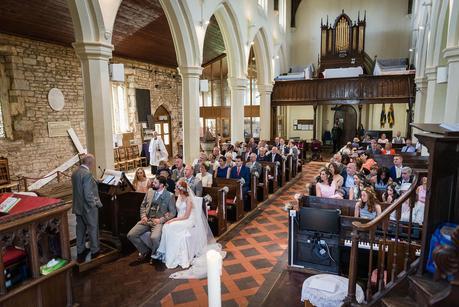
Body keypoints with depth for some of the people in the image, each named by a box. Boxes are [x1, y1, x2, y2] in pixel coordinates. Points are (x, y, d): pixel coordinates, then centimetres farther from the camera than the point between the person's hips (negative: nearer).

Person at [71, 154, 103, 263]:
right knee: (93, 229, 10)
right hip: (88, 208, -8)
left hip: (77, 207, 8)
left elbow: (77, 189, 10)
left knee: (80, 229, 19)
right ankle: (95, 251, 24)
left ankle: (80, 251, 31)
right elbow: (88, 195, -26)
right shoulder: (87, 174, -24)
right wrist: (97, 203, -12)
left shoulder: (75, 173, 3)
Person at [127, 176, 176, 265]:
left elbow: (173, 212, -4)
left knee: (154, 238, -33)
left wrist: (161, 220, -15)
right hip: (146, 220, 5)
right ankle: (145, 251, 11)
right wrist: (143, 216, 0)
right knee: (131, 235, -12)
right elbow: (143, 205, 17)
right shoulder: (150, 191, 11)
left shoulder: (170, 195, -4)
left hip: (158, 221, -5)